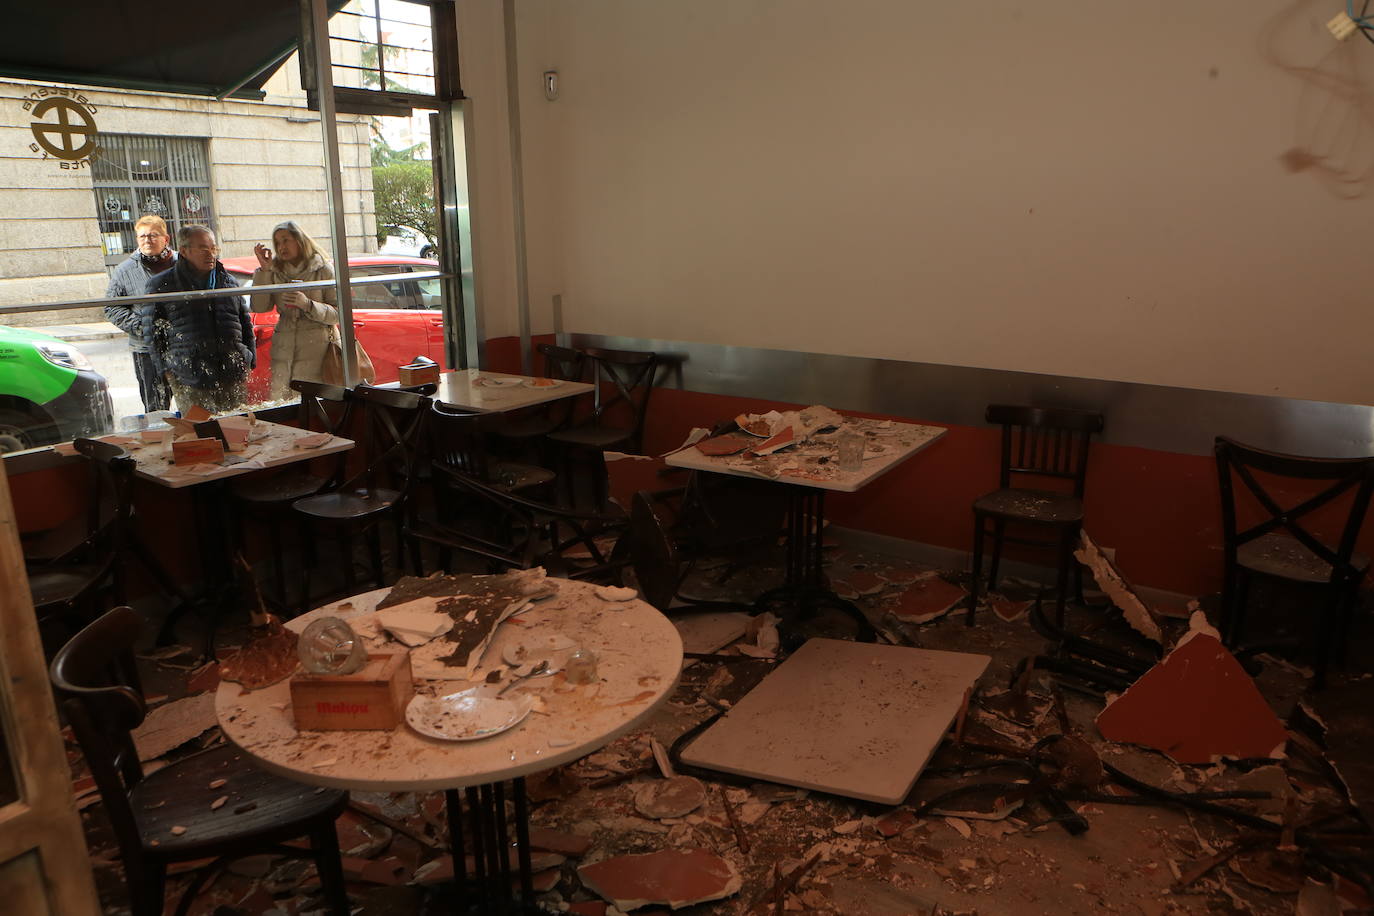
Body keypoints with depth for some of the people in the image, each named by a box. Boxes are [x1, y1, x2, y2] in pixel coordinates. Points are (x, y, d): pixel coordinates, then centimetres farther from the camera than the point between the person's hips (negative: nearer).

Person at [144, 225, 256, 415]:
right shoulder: (164, 286, 3)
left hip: (233, 377, 3)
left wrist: (249, 361, 14)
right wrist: (167, 369, 0)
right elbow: (153, 331, 6)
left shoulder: (229, 282, 14)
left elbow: (246, 324, 20)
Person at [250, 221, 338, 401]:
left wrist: (307, 305, -17)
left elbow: (337, 314, -3)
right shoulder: (276, 272, 14)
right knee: (278, 400, 0)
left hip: (315, 347, -4)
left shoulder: (323, 270, 3)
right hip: (283, 349, 4)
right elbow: (259, 307, 0)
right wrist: (264, 270, -1)